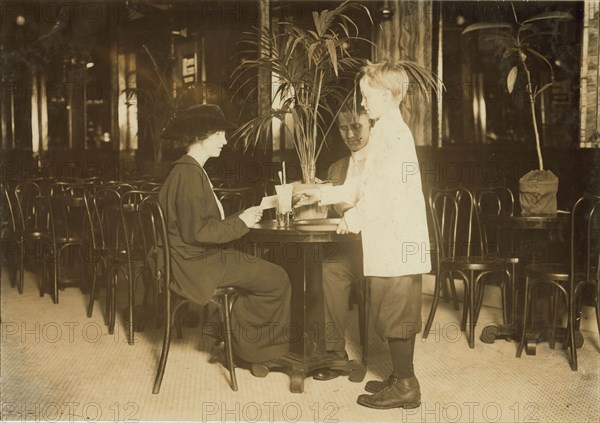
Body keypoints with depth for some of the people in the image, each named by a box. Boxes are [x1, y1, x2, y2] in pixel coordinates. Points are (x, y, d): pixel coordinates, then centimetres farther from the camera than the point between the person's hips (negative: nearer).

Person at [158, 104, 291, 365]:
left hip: (200, 257, 11)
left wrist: (239, 218, 5)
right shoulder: (188, 174, -18)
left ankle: (245, 341, 14)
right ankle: (252, 345, 9)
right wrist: (240, 223, -15)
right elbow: (195, 232, -23)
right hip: (196, 264, -11)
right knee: (276, 280, -9)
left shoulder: (190, 170, 15)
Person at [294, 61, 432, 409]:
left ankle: (404, 386, 7)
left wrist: (354, 218, -11)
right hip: (396, 241, 10)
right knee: (397, 315, 15)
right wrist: (323, 194, 20)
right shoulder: (389, 131, 18)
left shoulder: (392, 133, -14)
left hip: (396, 242, -10)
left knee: (395, 316, -2)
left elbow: (386, 189, -22)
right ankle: (402, 378, 24)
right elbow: (366, 184, 22)